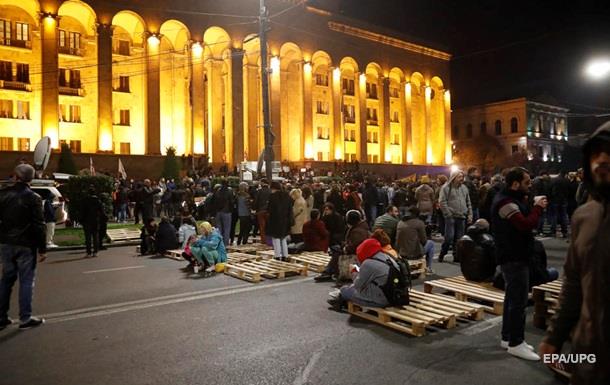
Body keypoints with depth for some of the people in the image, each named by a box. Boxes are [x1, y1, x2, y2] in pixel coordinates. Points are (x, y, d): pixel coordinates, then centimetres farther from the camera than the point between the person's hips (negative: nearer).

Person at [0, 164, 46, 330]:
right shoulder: (33, 198, -12)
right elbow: (39, 225, -13)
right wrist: (42, 249, -8)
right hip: (26, 245, -4)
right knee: (26, 281, 4)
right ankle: (25, 318, 8)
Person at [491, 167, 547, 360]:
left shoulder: (511, 199, 14)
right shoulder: (505, 202, -20)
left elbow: (524, 222, 10)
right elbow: (526, 225, -29)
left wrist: (531, 205, -4)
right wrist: (537, 208, -14)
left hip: (515, 256, 11)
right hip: (514, 257, -11)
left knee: (513, 298, 18)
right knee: (519, 301, -4)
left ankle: (507, 337, 29)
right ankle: (515, 344, 5)